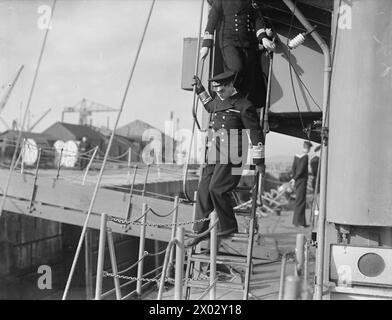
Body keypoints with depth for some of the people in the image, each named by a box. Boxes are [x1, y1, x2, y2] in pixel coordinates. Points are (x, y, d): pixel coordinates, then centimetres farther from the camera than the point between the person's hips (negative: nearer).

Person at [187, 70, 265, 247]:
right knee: (204, 189, 2)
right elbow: (211, 107, 43)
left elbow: (256, 133, -7)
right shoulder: (219, 101, 17)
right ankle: (200, 230, 10)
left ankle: (229, 226, 3)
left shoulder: (244, 106, -7)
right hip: (214, 153, 8)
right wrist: (200, 89, 38)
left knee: (217, 188, -15)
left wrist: (259, 160, -7)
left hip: (231, 154, -8)